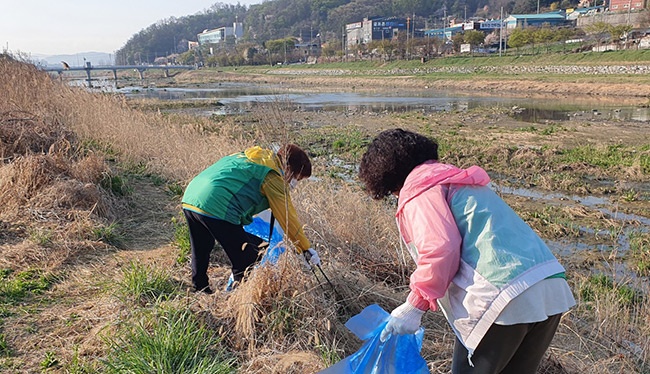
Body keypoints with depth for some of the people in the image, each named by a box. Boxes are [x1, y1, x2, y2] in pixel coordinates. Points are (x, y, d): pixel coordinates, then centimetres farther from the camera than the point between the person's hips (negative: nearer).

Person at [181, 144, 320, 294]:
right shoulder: (273, 175, 0)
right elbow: (288, 217, 0)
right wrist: (307, 249, 8)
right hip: (216, 209, -10)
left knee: (201, 253, 28)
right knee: (246, 263, 0)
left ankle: (200, 290, 42)